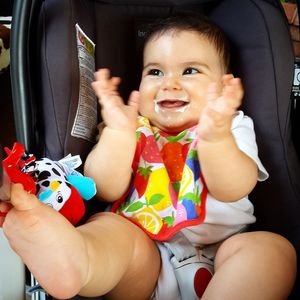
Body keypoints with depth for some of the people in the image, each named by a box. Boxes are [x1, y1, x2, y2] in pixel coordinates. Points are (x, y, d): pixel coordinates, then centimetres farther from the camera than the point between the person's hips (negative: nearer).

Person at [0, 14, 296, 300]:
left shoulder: (234, 128, 10)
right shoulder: (135, 130, 11)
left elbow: (232, 190, -10)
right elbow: (106, 190, -4)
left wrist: (216, 137, -30)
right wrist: (117, 133, -20)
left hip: (217, 256, 1)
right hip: (141, 257, 0)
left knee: (273, 248, -24)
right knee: (108, 226, -26)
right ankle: (70, 258, -58)